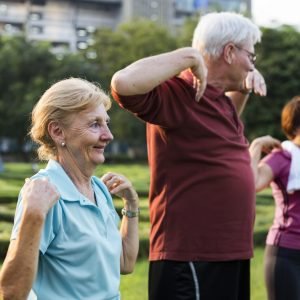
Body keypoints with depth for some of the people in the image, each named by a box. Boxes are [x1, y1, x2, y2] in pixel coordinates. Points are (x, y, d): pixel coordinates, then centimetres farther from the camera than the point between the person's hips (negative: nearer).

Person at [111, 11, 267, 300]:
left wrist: (245, 86, 19)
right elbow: (124, 83, -33)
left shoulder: (219, 99, 14)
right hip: (190, 258, -10)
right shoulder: (175, 94, -14)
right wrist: (189, 56, -23)